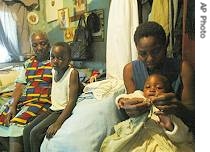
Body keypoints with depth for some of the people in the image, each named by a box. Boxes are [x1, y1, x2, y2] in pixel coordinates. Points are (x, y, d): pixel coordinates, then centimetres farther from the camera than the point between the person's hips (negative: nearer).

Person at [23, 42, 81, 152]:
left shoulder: (72, 73, -17)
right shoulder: (53, 70, 6)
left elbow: (72, 101, -21)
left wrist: (58, 123, -27)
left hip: (65, 110, -7)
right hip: (53, 109, 8)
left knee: (35, 132, -16)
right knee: (27, 130, 0)